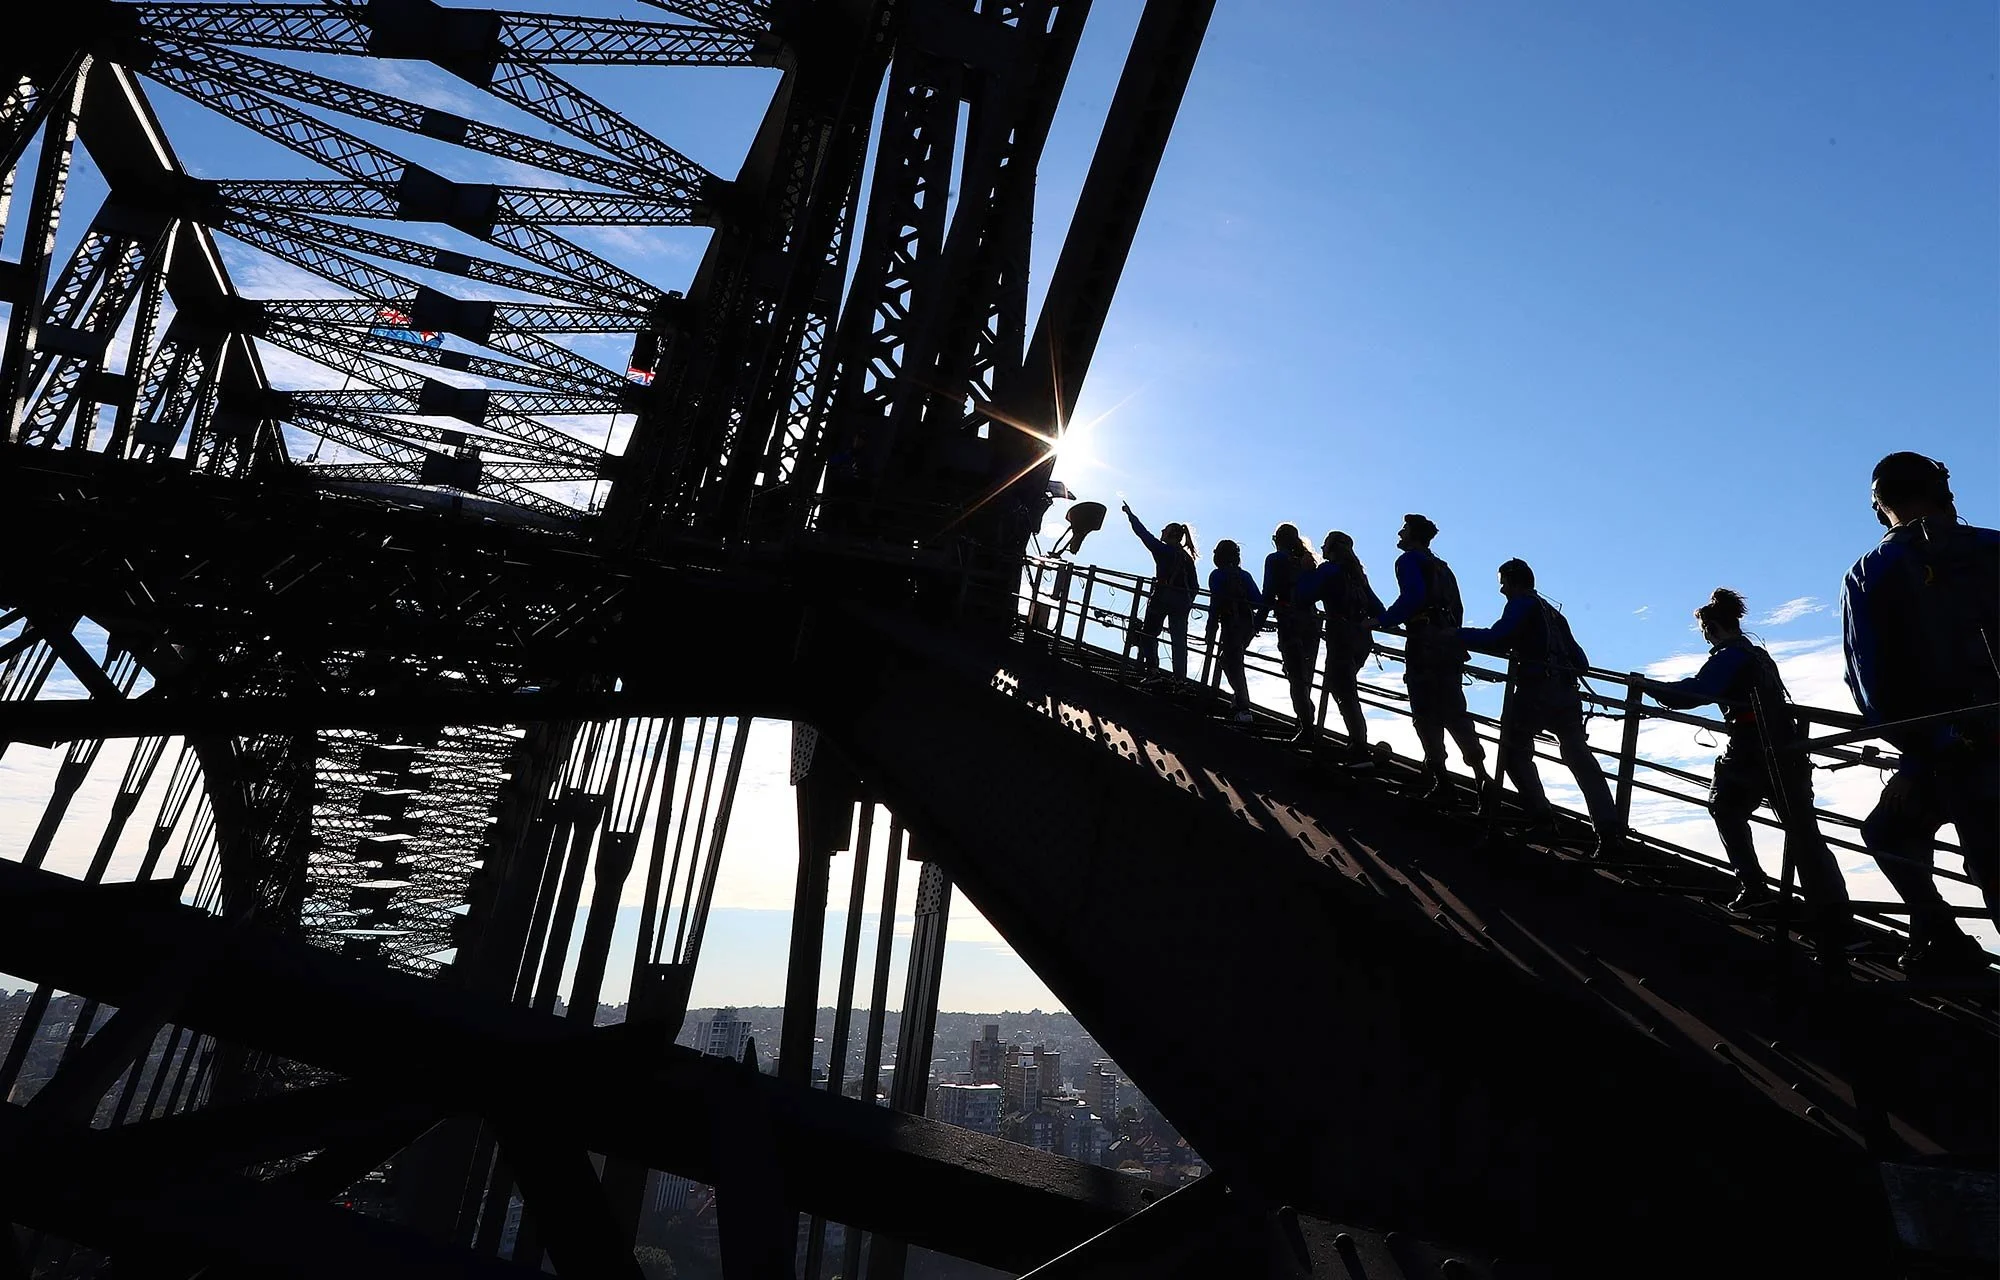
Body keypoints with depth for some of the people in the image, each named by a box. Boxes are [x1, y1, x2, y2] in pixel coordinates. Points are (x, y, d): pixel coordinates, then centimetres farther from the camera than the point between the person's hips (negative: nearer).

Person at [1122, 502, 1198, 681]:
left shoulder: (1163, 550, -1)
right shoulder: (1188, 558, 14)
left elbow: (1143, 533, 4)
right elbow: (1194, 586, 12)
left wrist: (1130, 514, 14)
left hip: (1162, 597, -5)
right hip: (1182, 601, 5)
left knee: (1148, 633, 8)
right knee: (1180, 641, 4)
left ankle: (1152, 666, -8)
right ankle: (1180, 678, -1)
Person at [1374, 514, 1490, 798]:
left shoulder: (1409, 560, -2)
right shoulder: (1441, 567, 23)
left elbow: (1412, 597, -19)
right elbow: (1457, 608, 22)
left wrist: (1382, 621, -13)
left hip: (1424, 645, -8)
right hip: (1449, 644, 8)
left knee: (1425, 713, -4)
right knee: (1454, 713, 9)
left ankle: (1437, 775, -5)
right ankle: (1480, 774, 3)